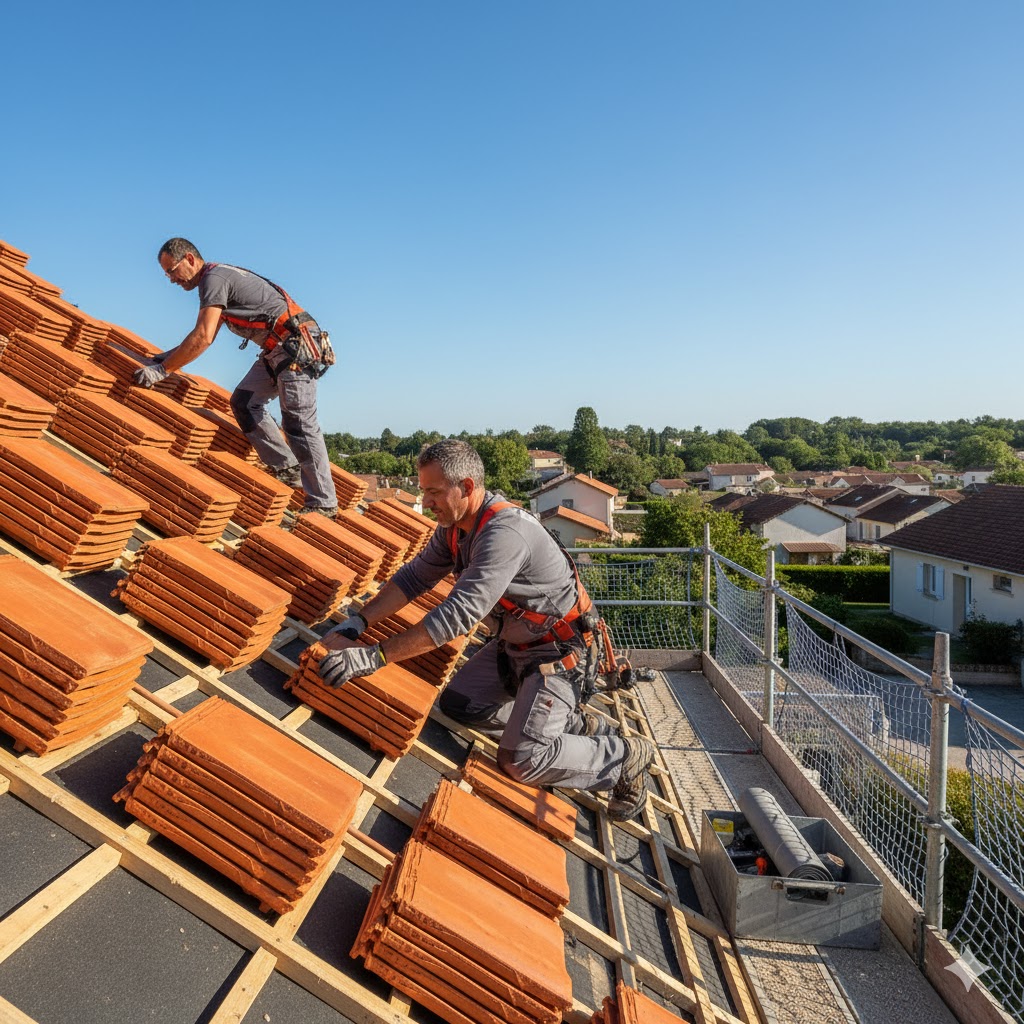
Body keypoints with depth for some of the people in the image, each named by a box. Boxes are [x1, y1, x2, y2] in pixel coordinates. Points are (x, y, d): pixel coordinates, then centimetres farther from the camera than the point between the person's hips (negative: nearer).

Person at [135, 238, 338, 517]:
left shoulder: (214, 278, -11)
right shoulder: (220, 277, 20)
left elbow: (203, 338, -20)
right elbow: (206, 335, 29)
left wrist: (161, 369, -15)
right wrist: (169, 355, 24)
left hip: (297, 342, -10)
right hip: (278, 349, 10)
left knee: (299, 423, -11)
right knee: (244, 401, 8)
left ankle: (324, 504, -8)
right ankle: (286, 468, 8)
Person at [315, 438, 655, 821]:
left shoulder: (505, 532, -31)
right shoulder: (454, 525, -2)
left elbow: (460, 613, -37)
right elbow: (415, 576, 3)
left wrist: (374, 656, -36)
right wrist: (356, 624, -10)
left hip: (558, 649, -10)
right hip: (514, 641, 10)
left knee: (520, 759, -16)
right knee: (458, 703, 9)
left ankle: (627, 756, 6)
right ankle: (574, 724, 16)